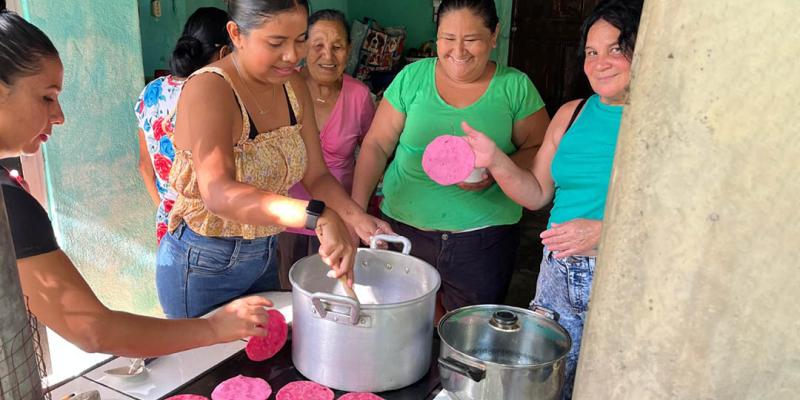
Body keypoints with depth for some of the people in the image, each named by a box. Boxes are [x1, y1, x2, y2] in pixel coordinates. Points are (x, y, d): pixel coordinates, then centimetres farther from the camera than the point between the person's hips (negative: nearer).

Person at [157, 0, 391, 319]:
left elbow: (316, 176, -3)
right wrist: (320, 216, -51)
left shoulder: (293, 86, -4)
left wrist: (355, 217, -22)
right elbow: (219, 194, -40)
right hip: (202, 267, -6)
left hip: (264, 256, 6)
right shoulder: (207, 90, -25)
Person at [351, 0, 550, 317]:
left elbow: (540, 149, 3)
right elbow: (376, 146, 1)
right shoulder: (412, 77, 1)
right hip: (405, 226, 1)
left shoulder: (516, 87, -1)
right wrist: (356, 208, -9)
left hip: (483, 237, 0)